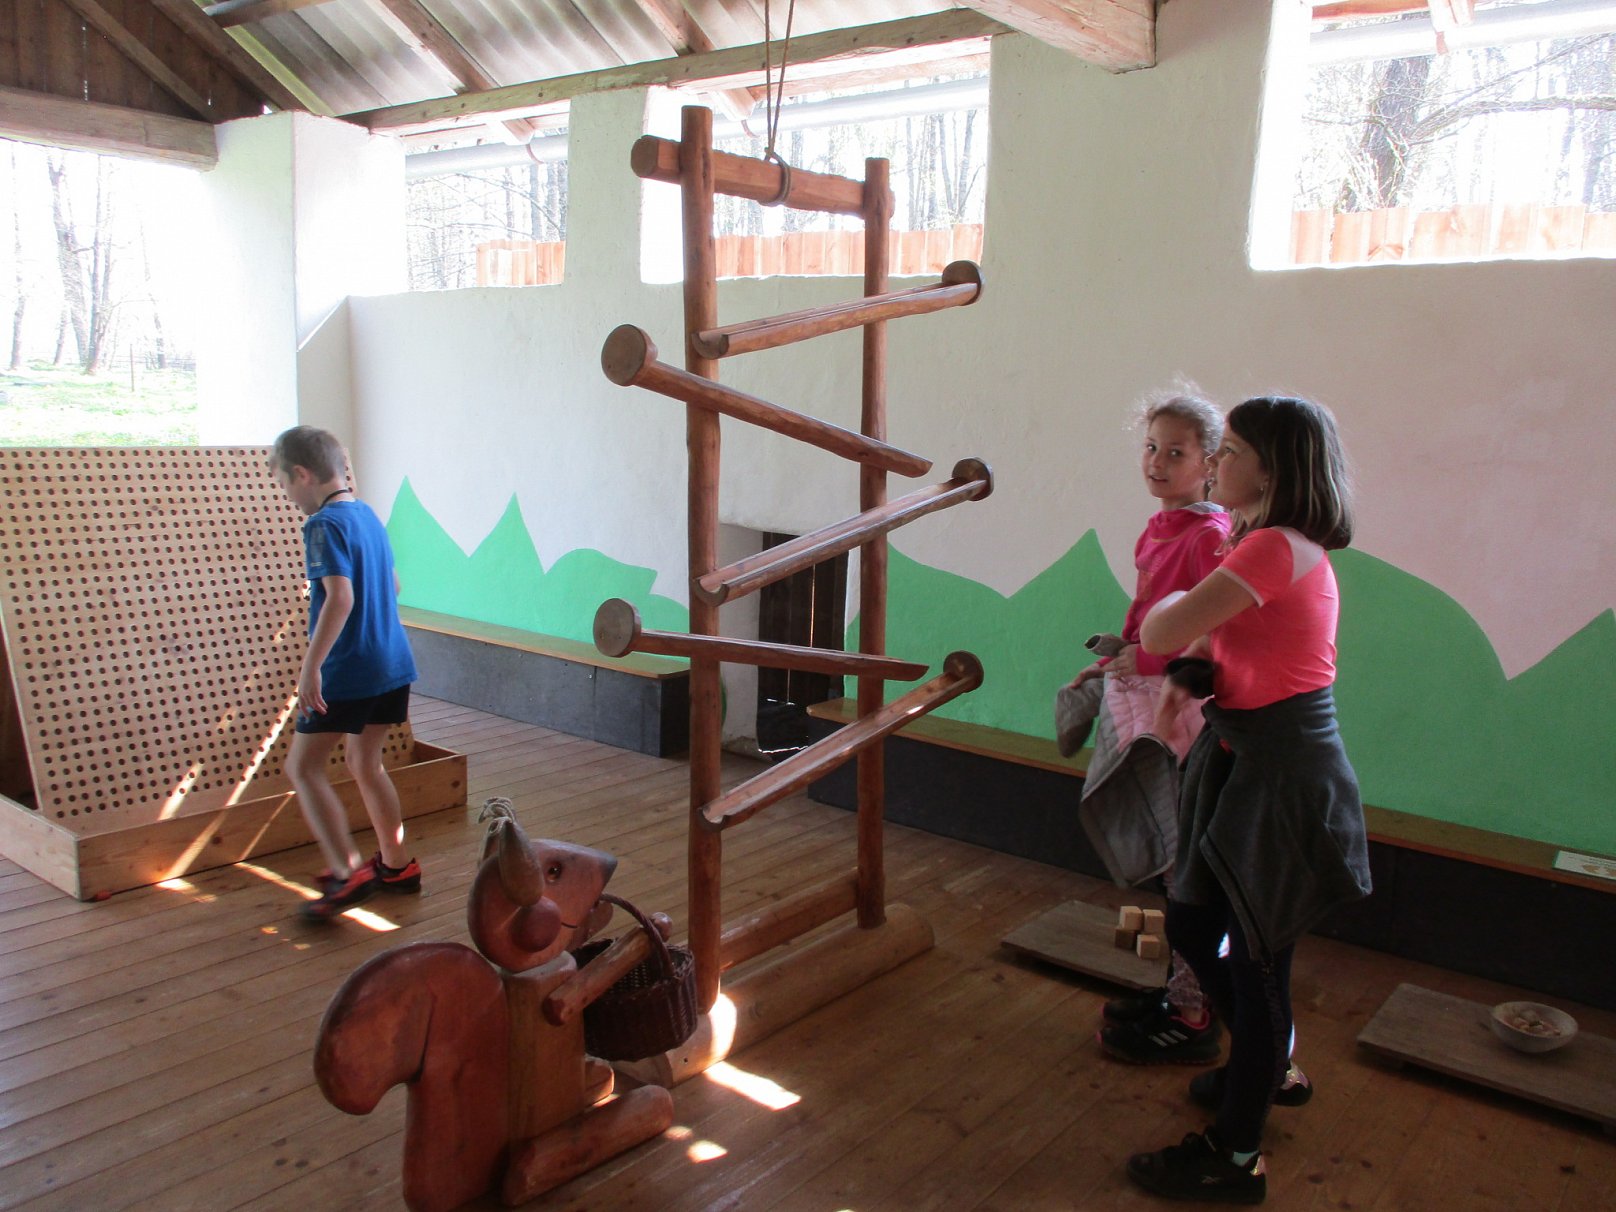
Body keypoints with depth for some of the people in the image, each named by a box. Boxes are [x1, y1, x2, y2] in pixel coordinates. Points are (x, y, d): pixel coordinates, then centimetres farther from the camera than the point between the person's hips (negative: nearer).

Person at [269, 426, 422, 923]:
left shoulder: (324, 524, -15)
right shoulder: (368, 515, 12)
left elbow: (339, 598, -25)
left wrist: (310, 666, -25)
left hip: (347, 671, -9)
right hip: (393, 664, 9)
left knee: (303, 766, 2)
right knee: (365, 762, 19)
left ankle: (347, 873, -5)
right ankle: (396, 864, 26)